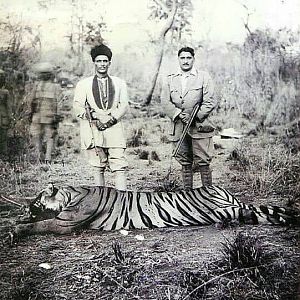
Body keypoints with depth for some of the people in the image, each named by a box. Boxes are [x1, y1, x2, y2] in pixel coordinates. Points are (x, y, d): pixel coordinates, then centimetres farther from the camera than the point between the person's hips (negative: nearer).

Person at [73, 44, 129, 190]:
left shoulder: (119, 83, 17)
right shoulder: (83, 84, 12)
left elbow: (124, 105, 7)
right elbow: (77, 107, 3)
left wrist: (111, 119, -10)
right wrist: (95, 118, -11)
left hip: (114, 129, 1)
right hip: (93, 130, 0)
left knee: (120, 167, -10)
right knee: (98, 168, 2)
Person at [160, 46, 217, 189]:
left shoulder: (204, 77, 6)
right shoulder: (170, 79, 14)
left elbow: (210, 102, -2)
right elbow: (165, 101, 4)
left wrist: (195, 116, -12)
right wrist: (178, 114, -11)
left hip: (199, 125, -3)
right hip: (179, 127, 3)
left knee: (203, 162, -5)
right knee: (185, 163, 9)